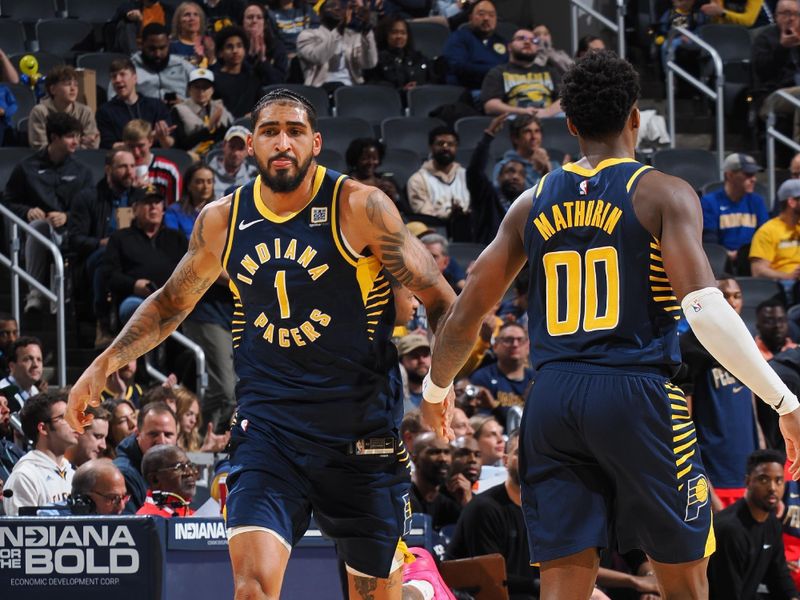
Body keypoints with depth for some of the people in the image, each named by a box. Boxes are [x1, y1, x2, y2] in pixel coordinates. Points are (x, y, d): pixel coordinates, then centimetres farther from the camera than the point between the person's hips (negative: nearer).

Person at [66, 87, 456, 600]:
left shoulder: (359, 208, -8)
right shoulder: (222, 221, 4)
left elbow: (441, 301, -5)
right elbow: (171, 302, 22)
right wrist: (103, 365, 13)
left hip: (362, 433, -2)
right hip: (268, 427, 2)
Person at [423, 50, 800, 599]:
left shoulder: (532, 204, 12)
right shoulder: (663, 195, -2)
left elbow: (465, 317, 16)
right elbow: (705, 310, -15)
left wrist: (435, 389, 35)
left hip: (553, 401, 4)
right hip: (638, 395, -4)